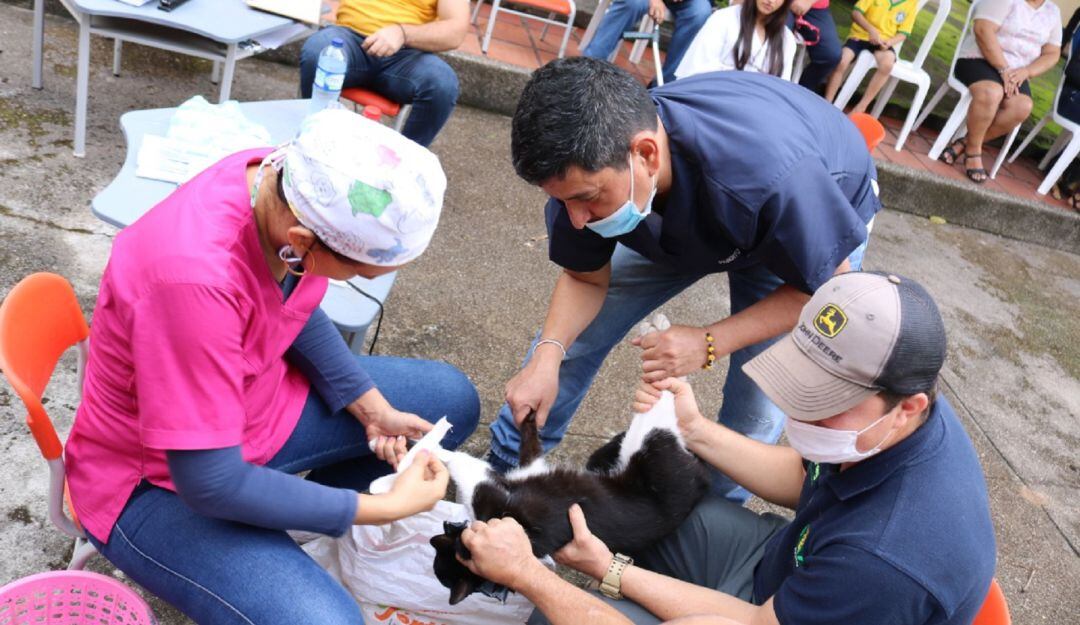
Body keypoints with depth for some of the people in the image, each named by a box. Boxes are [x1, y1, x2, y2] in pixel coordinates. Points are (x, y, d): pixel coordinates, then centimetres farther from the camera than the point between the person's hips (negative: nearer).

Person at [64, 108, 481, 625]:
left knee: (452, 402, 8)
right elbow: (212, 482, -30)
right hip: (159, 477, -7)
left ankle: (301, 518, 18)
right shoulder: (195, 275, -39)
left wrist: (371, 407, -5)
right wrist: (382, 508, -23)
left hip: (255, 401, 7)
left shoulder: (297, 182, -17)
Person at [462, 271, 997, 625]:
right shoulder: (880, 425, -16)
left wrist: (611, 571, -25)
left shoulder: (888, 559, -41)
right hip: (783, 565, 8)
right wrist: (695, 430, -5)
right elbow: (805, 479, 5)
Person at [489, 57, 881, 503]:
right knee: (571, 328, -3)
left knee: (757, 398, -9)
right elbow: (586, 277, -14)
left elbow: (827, 284, -28)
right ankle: (506, 468, 17)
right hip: (686, 216, 4)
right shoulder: (587, 159, -31)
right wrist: (548, 355, -32)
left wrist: (709, 343, -35)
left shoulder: (770, 173, -47)